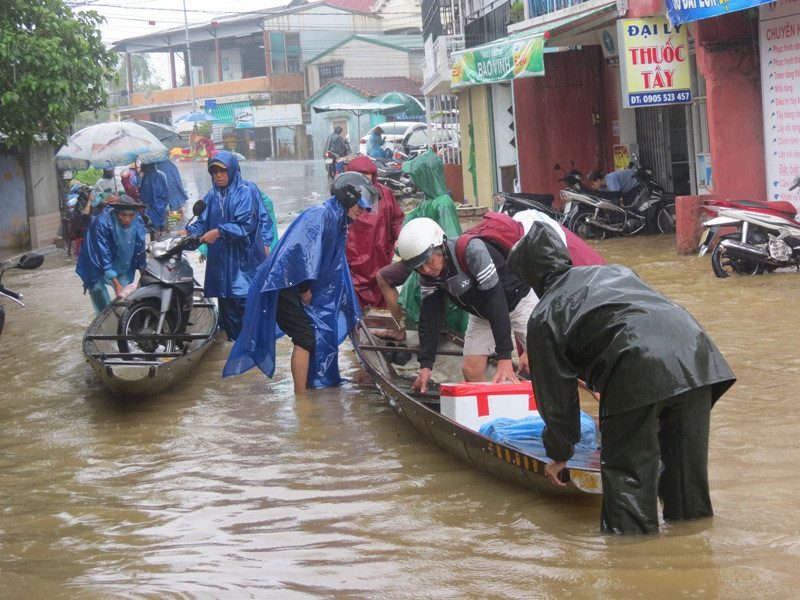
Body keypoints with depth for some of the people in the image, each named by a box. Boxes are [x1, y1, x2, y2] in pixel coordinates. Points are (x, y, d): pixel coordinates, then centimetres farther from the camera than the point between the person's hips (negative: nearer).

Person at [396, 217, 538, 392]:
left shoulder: (472, 251, -37)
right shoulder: (427, 275, -16)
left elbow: (496, 303, -38)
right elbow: (429, 317, -12)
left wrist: (504, 358, -41)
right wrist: (425, 364, -21)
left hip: (517, 300, -5)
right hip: (482, 313, 6)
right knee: (471, 370, -6)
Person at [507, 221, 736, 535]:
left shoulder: (543, 318, 16)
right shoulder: (616, 271, 32)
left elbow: (556, 392, 18)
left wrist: (559, 453, 28)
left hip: (638, 373, -6)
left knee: (626, 465, 6)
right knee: (687, 459, 19)